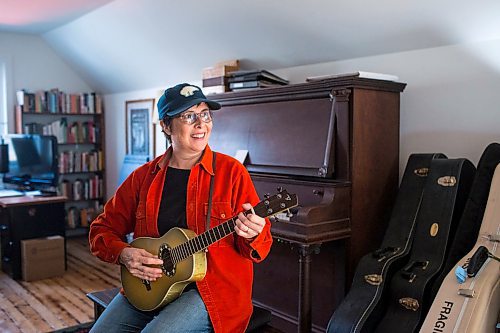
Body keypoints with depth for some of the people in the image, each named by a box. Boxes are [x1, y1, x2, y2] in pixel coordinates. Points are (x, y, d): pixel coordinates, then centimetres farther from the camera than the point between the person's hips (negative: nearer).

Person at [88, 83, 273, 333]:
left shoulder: (231, 171, -4)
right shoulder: (145, 176, 6)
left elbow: (261, 246, -3)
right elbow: (102, 229, 10)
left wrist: (251, 236, -26)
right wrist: (124, 254, -10)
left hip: (210, 288, -4)